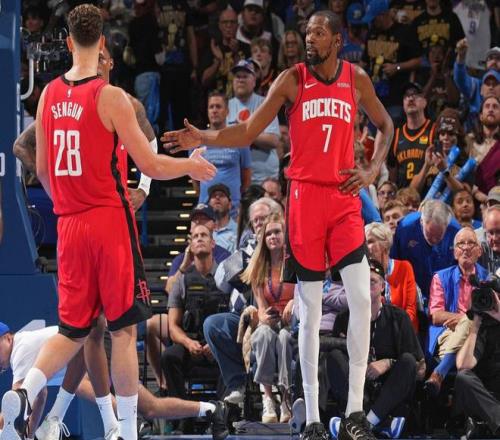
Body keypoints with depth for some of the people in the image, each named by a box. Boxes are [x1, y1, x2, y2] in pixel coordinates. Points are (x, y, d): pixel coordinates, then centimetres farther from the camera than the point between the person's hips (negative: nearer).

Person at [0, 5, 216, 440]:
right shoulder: (110, 97, -11)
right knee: (124, 328, 3)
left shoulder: (49, 94, 5)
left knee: (72, 330, 11)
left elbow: (42, 169, 13)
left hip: (69, 224, 5)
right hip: (110, 221, -5)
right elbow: (150, 165, -9)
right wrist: (192, 166, 9)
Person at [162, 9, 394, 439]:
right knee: (310, 309, 1)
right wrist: (202, 138, -14)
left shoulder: (356, 79, 6)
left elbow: (385, 125, 20)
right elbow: (248, 131, 1)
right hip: (306, 196, -1)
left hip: (345, 198, 1)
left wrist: (373, 171, 5)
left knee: (361, 299, -11)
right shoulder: (292, 79, 1)